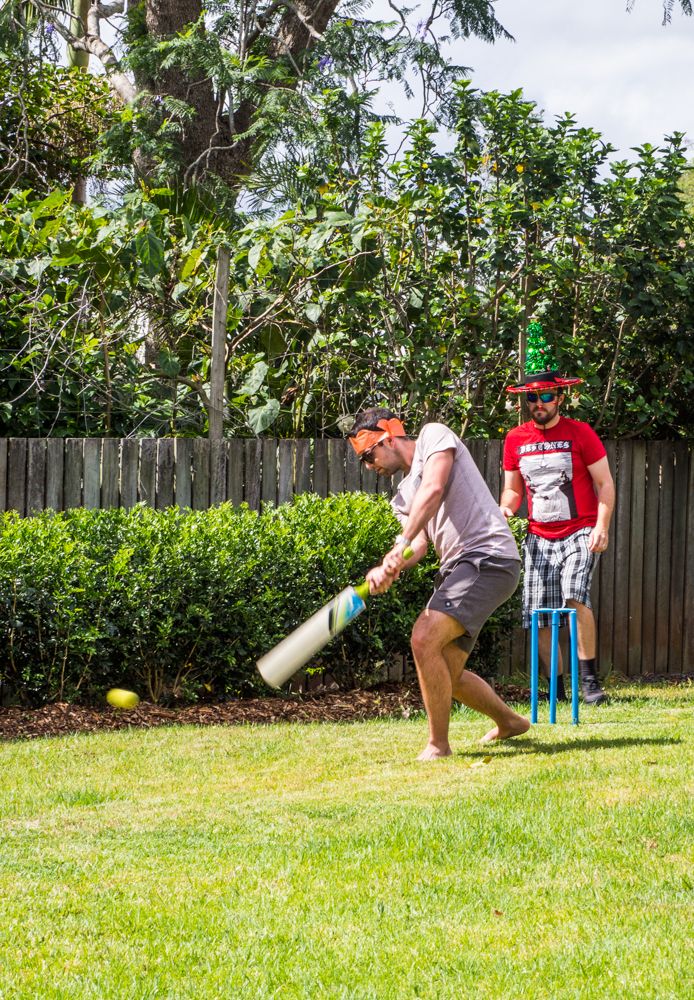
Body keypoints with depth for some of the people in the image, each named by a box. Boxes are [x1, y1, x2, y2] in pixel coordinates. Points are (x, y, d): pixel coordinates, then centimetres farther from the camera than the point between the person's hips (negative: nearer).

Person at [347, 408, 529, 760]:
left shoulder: (433, 435, 3)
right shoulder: (403, 498, 24)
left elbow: (433, 489, -15)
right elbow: (419, 544, 6)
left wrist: (401, 543, -24)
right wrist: (387, 569, -16)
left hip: (488, 556, -10)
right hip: (456, 569, 10)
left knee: (424, 639, -23)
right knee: (447, 675, 12)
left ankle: (438, 745, -14)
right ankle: (508, 722, 37)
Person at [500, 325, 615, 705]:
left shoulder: (580, 433, -2)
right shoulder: (515, 439, 8)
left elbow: (604, 483, 0)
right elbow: (513, 488, 18)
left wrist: (602, 526, -13)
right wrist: (505, 508, -4)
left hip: (579, 533, -4)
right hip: (539, 538, 4)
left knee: (575, 595, -26)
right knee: (540, 618, -1)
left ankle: (589, 679, -18)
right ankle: (556, 690, 12)